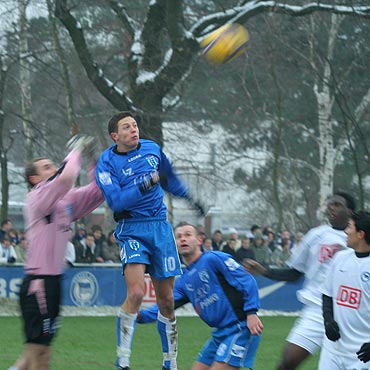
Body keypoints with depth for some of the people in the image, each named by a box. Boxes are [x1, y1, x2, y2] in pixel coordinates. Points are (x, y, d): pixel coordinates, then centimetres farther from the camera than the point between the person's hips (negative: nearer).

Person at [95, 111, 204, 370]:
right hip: (132, 229, -4)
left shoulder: (152, 149, 9)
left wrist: (190, 198, 37)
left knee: (167, 300, 6)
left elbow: (170, 179, 28)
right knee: (136, 292, -22)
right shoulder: (107, 163, -6)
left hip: (161, 227, 5)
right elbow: (115, 200, -19)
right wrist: (146, 184, -26)